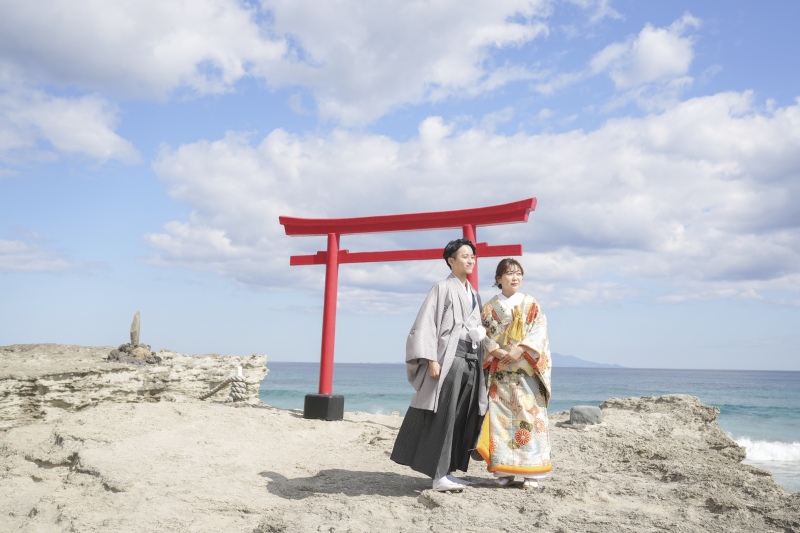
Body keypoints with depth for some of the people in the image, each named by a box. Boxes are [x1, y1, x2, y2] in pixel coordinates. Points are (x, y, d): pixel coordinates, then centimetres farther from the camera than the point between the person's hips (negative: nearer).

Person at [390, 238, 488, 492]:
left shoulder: (474, 294, 18)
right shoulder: (443, 288, -3)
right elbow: (427, 324, -10)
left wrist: (480, 361, 13)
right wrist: (432, 360, -18)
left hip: (471, 360, 7)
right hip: (449, 358, -7)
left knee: (463, 418, 6)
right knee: (443, 416, -8)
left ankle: (447, 471, 13)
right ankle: (439, 476, -5)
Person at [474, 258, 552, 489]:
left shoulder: (530, 304, 8)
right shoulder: (490, 307, 11)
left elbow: (539, 331, -3)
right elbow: (483, 335, 5)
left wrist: (519, 350, -16)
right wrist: (498, 352, -13)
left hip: (526, 370, -1)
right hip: (499, 370, 1)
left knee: (529, 415, -6)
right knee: (500, 417, -1)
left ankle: (531, 472, -1)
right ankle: (503, 470, 5)